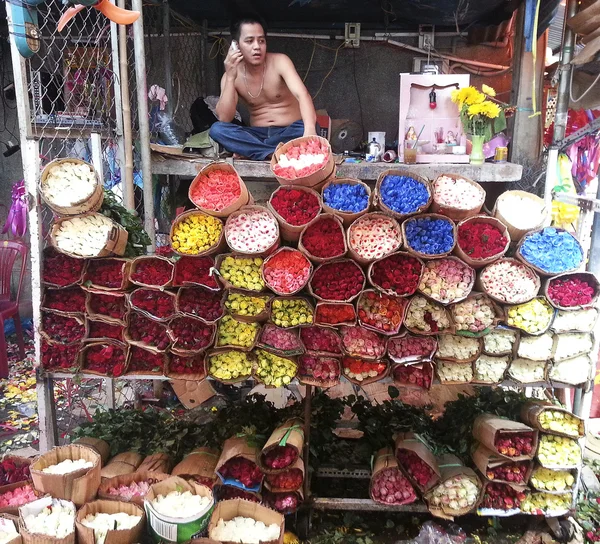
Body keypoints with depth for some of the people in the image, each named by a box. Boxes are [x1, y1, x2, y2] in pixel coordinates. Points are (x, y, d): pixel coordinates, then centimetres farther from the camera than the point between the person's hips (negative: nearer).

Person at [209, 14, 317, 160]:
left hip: (289, 132, -1)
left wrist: (309, 131, -48)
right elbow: (224, 119, -14)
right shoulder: (231, 75, -2)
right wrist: (230, 78, -23)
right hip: (258, 135, 2)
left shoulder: (279, 61, -10)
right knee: (217, 129, -24)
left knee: (312, 130, -35)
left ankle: (252, 150, -25)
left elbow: (302, 94, -28)